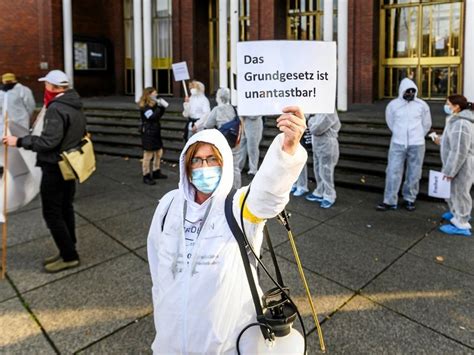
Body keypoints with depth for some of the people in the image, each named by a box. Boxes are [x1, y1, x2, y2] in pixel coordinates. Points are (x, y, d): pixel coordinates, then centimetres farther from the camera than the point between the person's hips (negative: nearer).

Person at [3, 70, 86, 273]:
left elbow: (48, 142, -27)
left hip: (55, 168, -10)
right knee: (65, 209, 16)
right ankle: (67, 252, 25)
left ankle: (69, 257, 5)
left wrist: (19, 141, -19)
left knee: (52, 213, -1)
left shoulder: (56, 109, -21)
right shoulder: (76, 107, 9)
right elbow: (80, 135, 18)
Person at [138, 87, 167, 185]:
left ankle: (156, 172, 30)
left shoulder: (153, 105, 10)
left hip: (155, 132, 9)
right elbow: (152, 117, -27)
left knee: (159, 152, 15)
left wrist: (162, 106, 2)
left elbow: (159, 115, 16)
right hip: (148, 133, -9)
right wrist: (159, 106, -23)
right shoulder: (144, 107, -15)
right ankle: (146, 176, 8)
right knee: (148, 155, -2)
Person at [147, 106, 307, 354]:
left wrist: (288, 147, -60)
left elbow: (269, 189, -42)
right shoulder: (170, 203, -4)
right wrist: (161, 299, 18)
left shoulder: (240, 205, -19)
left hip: (229, 329, -3)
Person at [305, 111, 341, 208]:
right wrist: (312, 122, -3)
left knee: (325, 173, -1)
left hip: (327, 147, -10)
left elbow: (316, 129, -23)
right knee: (318, 172, 17)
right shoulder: (321, 112, 9)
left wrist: (311, 121, -6)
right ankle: (319, 193, 30)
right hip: (318, 146, 10)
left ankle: (329, 197, 11)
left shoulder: (329, 113, -21)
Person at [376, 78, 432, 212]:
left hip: (416, 145, 0)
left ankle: (409, 199, 21)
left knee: (414, 174, 7)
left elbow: (426, 124, 11)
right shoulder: (393, 105, -3)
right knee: (393, 172, -1)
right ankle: (390, 201, 5)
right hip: (397, 144, 0)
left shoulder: (422, 105, -3)